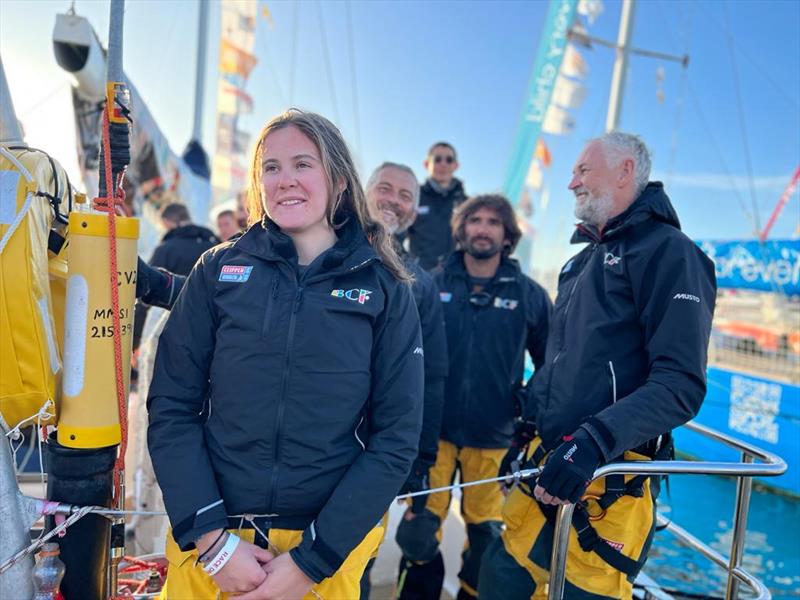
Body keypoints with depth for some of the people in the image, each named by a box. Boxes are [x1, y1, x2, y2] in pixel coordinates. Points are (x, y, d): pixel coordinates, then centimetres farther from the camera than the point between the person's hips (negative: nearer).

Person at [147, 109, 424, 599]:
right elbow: (172, 408, -4)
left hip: (331, 545, 0)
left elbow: (396, 439, -7)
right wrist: (212, 538, -12)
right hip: (207, 542, 1)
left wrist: (310, 560, -11)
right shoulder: (219, 270, -2)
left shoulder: (385, 290, -5)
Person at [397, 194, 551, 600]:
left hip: (494, 435, 0)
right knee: (422, 523, 9)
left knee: (485, 529, 14)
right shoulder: (434, 285, 0)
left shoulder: (529, 295, 1)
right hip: (432, 428, 0)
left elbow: (550, 364, 7)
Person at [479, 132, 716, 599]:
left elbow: (682, 386, -19)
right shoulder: (582, 260, 17)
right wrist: (528, 431, 20)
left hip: (609, 481, -7)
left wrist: (595, 439, -30)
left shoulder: (668, 252, -9)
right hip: (545, 466, 8)